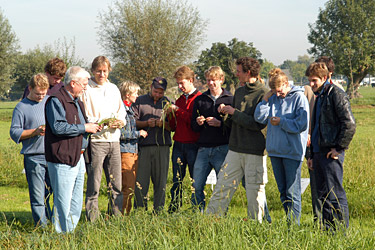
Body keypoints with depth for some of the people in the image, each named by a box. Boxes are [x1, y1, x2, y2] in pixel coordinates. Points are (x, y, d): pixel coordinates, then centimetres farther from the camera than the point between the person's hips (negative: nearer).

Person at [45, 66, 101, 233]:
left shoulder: (77, 102, 21)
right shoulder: (56, 100, -10)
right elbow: (58, 127, -22)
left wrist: (92, 128, 13)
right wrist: (84, 128, -16)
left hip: (78, 158, 10)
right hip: (63, 158, -10)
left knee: (76, 203, 12)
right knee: (63, 203, -9)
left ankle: (71, 233, 19)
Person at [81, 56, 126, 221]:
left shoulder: (114, 89, 18)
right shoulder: (86, 90, -2)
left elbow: (122, 113, 22)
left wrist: (120, 122, -1)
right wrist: (100, 123, -20)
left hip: (114, 140, 6)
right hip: (95, 141, -6)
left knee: (116, 183, 7)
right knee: (94, 183, -6)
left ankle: (116, 216, 16)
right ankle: (93, 218, -1)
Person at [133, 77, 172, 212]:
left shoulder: (168, 103, 13)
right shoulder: (140, 101, 11)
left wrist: (163, 124, -10)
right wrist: (146, 123, -10)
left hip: (162, 146, 1)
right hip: (144, 145, -1)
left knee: (161, 180, 1)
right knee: (141, 180, -4)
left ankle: (158, 210, 7)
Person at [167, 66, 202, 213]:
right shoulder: (179, 100, 18)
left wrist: (178, 111, -13)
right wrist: (170, 114, -1)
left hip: (193, 144, -6)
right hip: (178, 144, 6)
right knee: (177, 180, 6)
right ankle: (173, 210, 8)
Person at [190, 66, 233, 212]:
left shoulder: (230, 99, 3)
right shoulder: (200, 100, 15)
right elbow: (193, 126, 17)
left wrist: (220, 124, -15)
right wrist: (198, 123, -4)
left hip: (222, 149, -3)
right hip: (204, 149, 3)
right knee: (196, 186, -1)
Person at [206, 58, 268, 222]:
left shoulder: (264, 94, -9)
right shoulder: (239, 92, 15)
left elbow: (259, 124, -18)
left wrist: (234, 112, -12)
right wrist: (226, 114, 0)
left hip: (255, 152, -6)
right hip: (235, 150, 6)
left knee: (254, 192, 2)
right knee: (222, 188, 5)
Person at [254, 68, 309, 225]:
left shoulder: (299, 98, -7)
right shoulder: (273, 98, 9)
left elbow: (301, 124, -13)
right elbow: (259, 118, 3)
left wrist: (281, 122, -9)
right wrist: (265, 99, -6)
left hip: (292, 151, -6)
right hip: (275, 150, 6)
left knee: (292, 192, -6)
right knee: (282, 191, 12)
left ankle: (294, 224, -2)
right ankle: (289, 221, 21)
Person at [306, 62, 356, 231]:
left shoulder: (336, 94, -9)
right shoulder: (319, 98, 19)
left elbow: (350, 124, -17)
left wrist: (339, 148, -16)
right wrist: (312, 155, 22)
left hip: (332, 153, -9)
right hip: (319, 152, 9)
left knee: (334, 195, -8)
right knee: (323, 196, 11)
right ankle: (327, 230, 16)